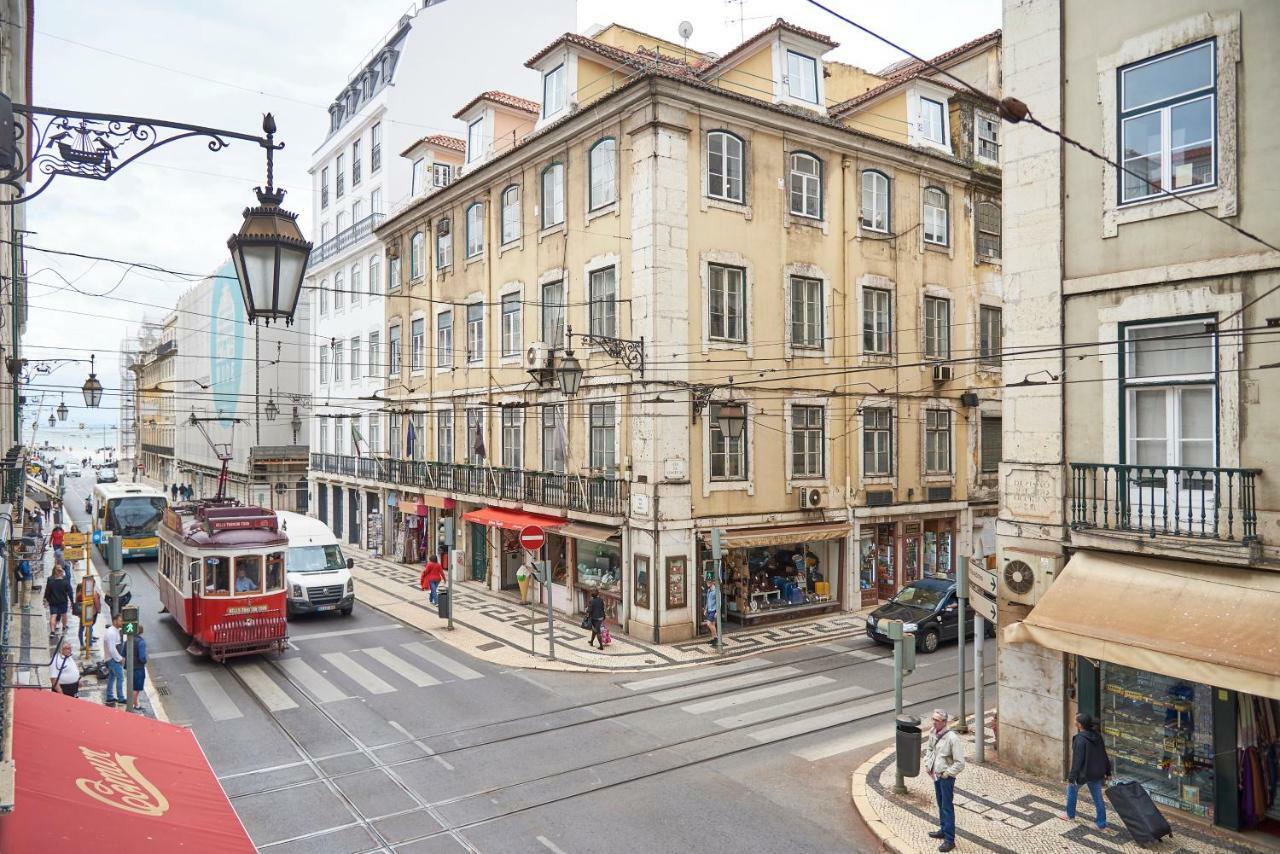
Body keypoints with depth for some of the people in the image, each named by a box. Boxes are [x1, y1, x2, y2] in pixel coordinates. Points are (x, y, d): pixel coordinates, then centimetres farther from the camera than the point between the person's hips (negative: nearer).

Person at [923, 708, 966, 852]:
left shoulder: (952, 738, -25)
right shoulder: (932, 732, -4)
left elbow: (960, 763, -22)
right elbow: (929, 748, 17)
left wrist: (947, 773, -16)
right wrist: (927, 764, 8)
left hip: (946, 777, -7)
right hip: (935, 775, 7)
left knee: (947, 807, 0)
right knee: (940, 804, 21)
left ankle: (949, 840, 8)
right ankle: (943, 830, 38)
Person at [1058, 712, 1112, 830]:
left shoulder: (1080, 739, -25)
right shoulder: (1097, 735, -3)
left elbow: (1077, 760, -23)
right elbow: (1104, 754, 7)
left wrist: (1071, 777, -16)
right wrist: (1107, 770, 19)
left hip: (1083, 773, -6)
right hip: (1097, 772, 6)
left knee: (1072, 789, 19)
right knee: (1097, 797, 15)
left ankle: (1070, 815, 32)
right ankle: (1101, 824, 21)